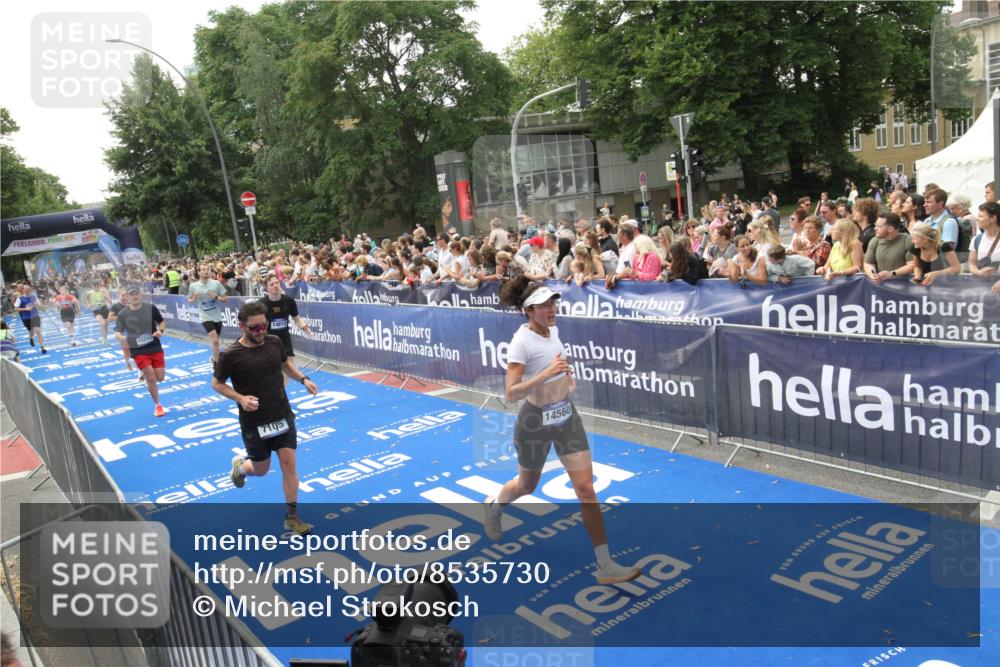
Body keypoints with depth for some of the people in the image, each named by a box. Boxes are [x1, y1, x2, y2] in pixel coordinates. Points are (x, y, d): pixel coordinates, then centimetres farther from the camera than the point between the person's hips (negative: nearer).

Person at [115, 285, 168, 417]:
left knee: (160, 377, 3)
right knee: (151, 378, -7)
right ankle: (157, 406, 10)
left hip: (155, 347, 2)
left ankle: (144, 373, 40)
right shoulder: (123, 314, -4)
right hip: (138, 351, -2)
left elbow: (162, 322, 8)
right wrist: (120, 336, -22)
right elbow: (118, 332, 0)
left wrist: (160, 330, -12)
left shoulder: (151, 308, -3)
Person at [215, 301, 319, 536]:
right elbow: (217, 384, -4)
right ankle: (239, 466, 51)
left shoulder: (275, 342, -3)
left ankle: (292, 517, 10)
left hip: (282, 416, 3)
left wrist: (303, 379, 1)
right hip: (254, 422, -3)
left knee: (289, 464, -3)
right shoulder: (230, 355, -16)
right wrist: (241, 398, -20)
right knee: (261, 470, 13)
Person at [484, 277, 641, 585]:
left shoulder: (552, 329, 0)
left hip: (566, 416, 5)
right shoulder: (521, 342, -22)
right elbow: (511, 393, -28)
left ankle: (606, 566, 5)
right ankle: (493, 506, 55)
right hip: (536, 422, -5)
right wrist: (547, 374, -35)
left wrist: (566, 376, 6)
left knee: (586, 489, -1)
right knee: (527, 485, 19)